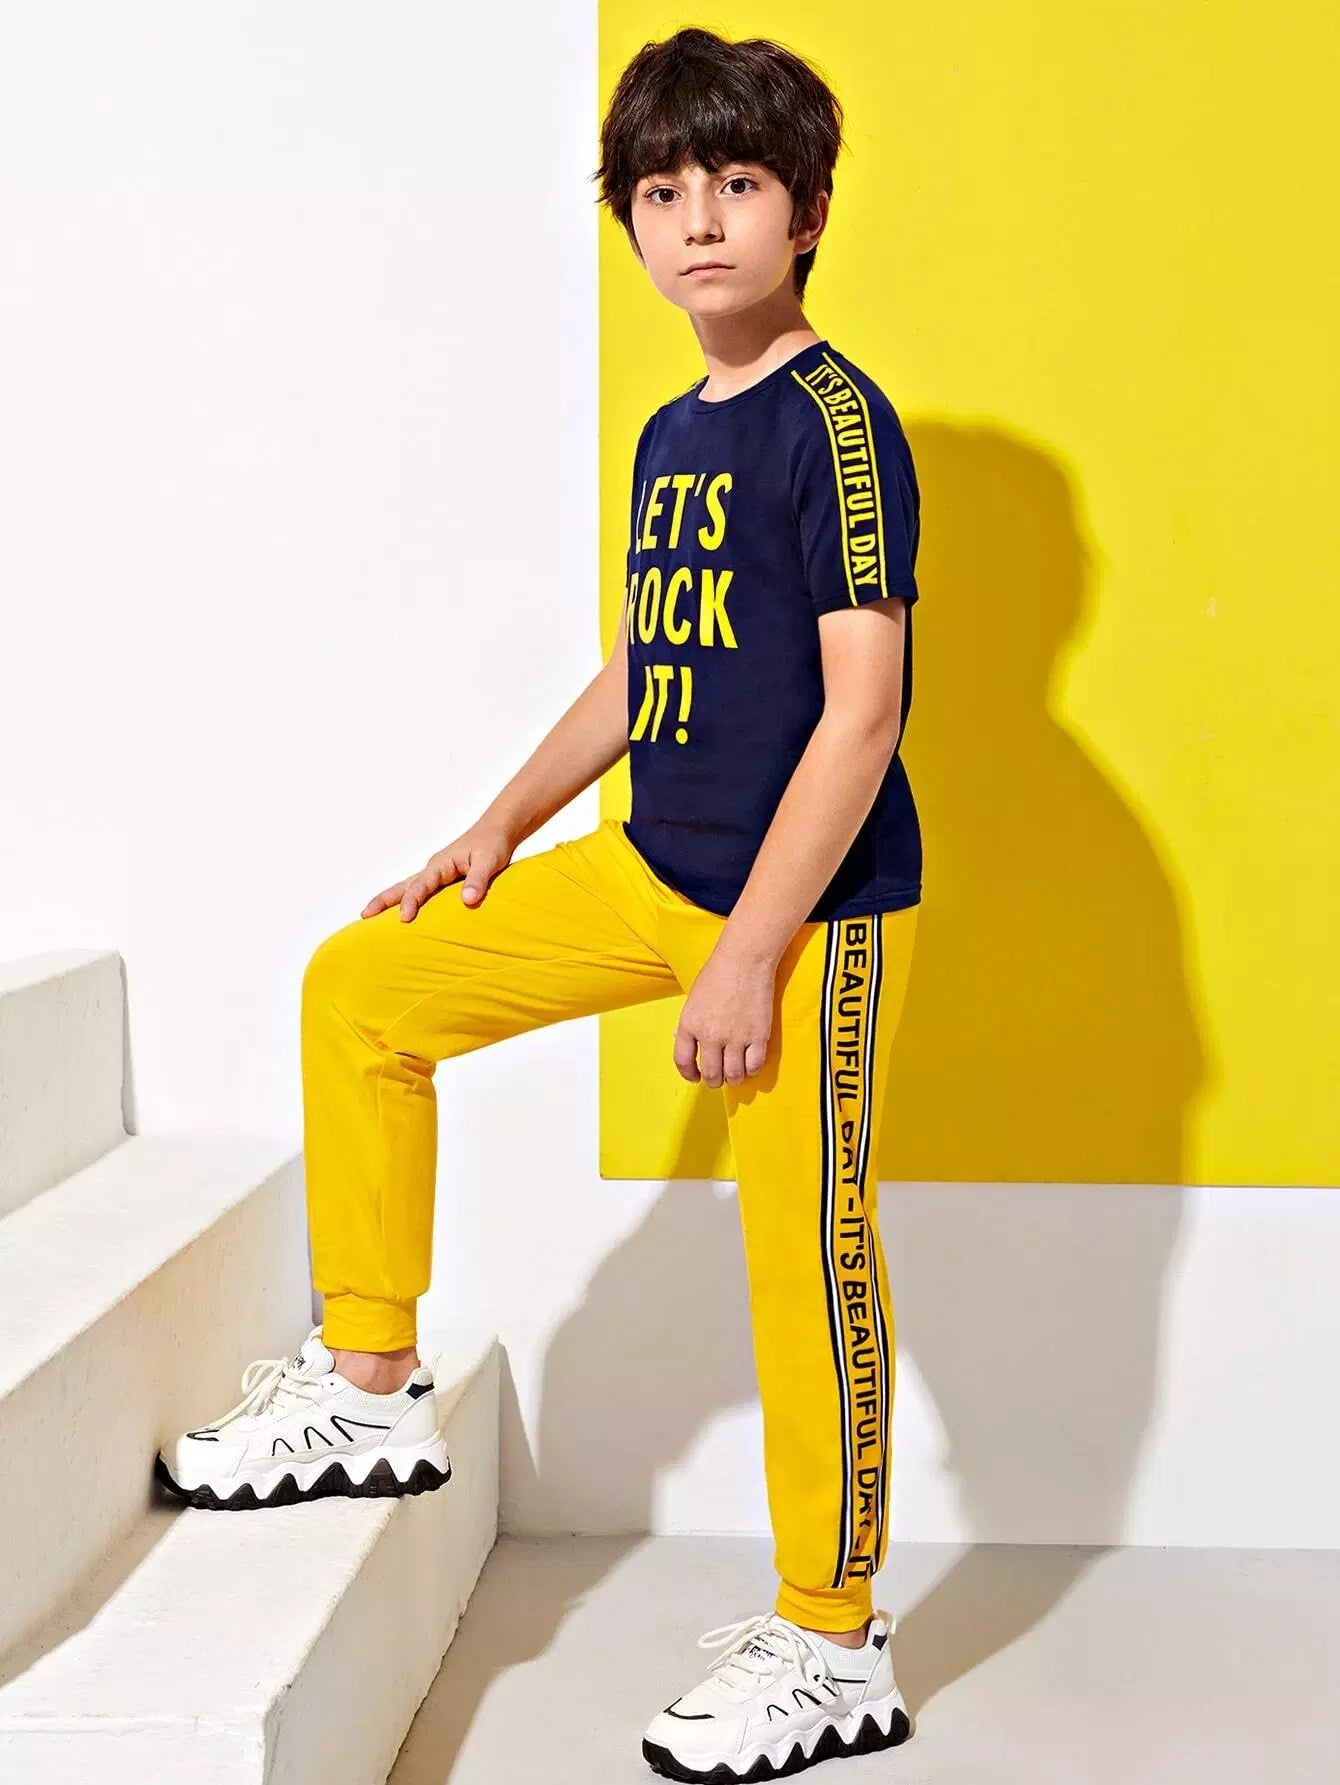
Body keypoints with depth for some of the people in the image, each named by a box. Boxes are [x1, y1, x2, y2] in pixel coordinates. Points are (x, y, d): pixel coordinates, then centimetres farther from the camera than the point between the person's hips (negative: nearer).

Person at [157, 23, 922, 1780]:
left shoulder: (837, 422, -14)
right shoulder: (669, 438, 11)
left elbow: (861, 710, -19)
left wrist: (749, 956, -22)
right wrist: (500, 831, 17)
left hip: (813, 904, -8)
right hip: (653, 866, 9)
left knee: (809, 1256, -1)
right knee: (363, 985, 7)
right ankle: (372, 1390, 17)